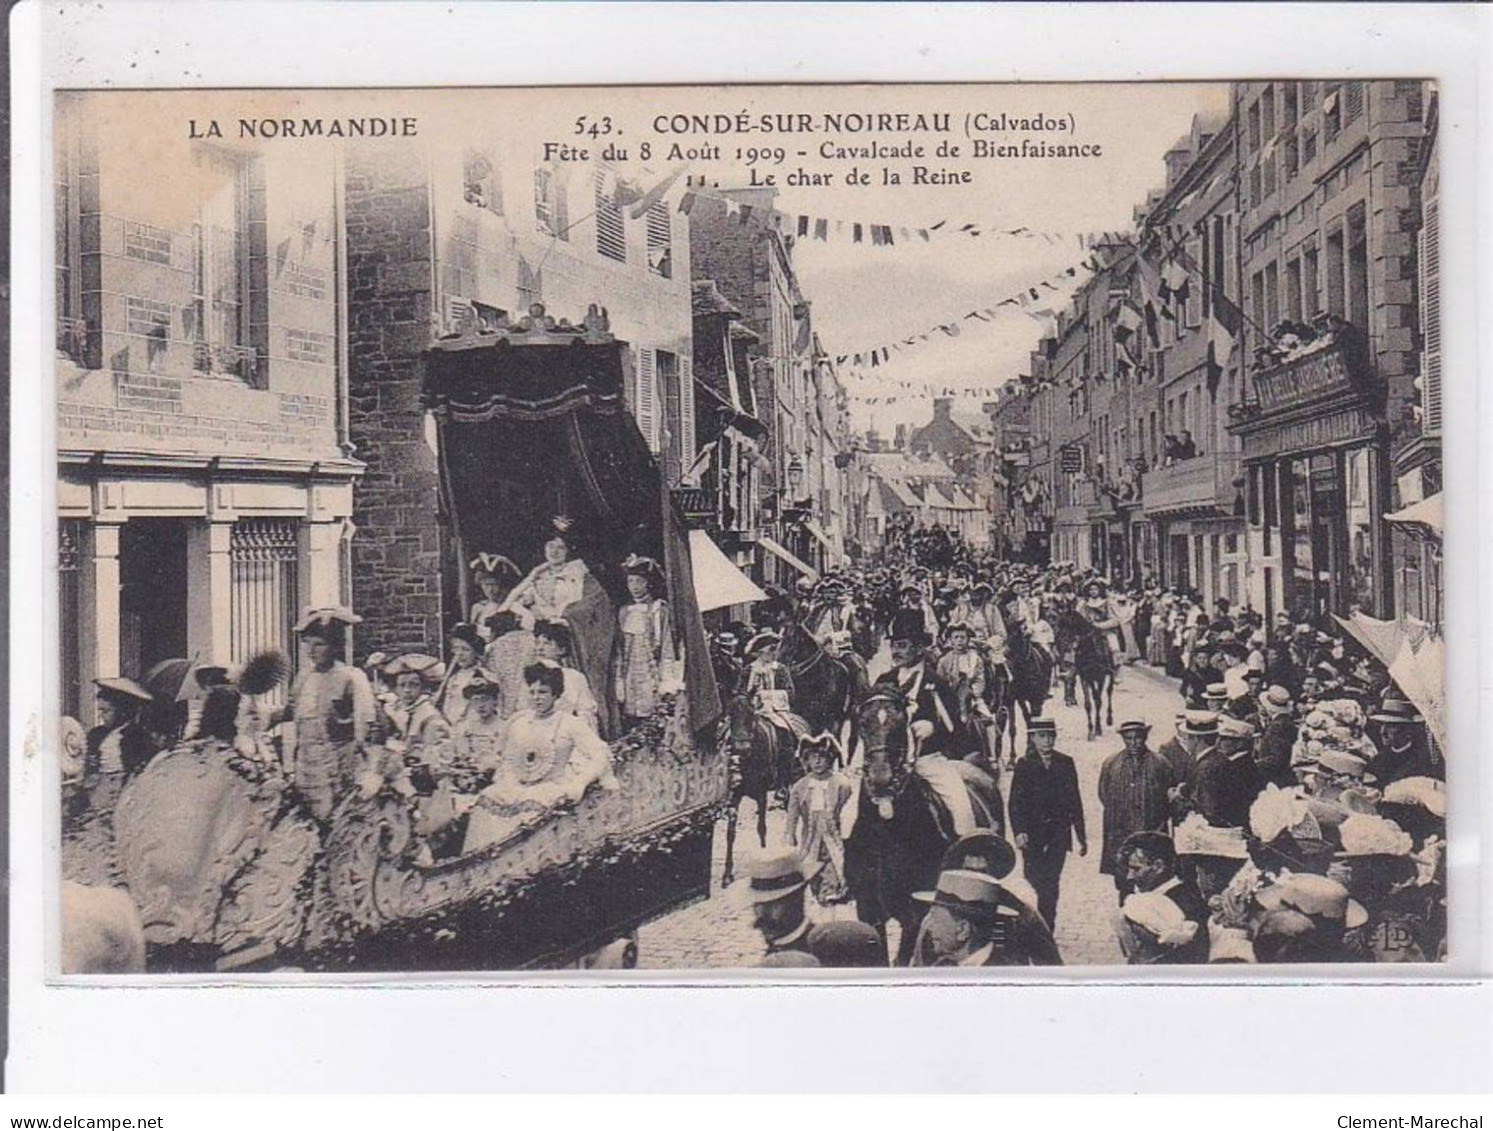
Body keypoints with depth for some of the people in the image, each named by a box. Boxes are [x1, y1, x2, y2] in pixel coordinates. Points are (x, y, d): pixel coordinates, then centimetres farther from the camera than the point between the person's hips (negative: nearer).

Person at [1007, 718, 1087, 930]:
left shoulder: (1065, 763, 8)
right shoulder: (1024, 764, 1)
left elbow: (1074, 801, 10)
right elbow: (1016, 802, -5)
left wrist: (1081, 836, 8)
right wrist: (1019, 831, -19)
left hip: (1058, 835, 2)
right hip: (1032, 835, -2)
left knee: (1051, 885, 2)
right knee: (1033, 884, -3)